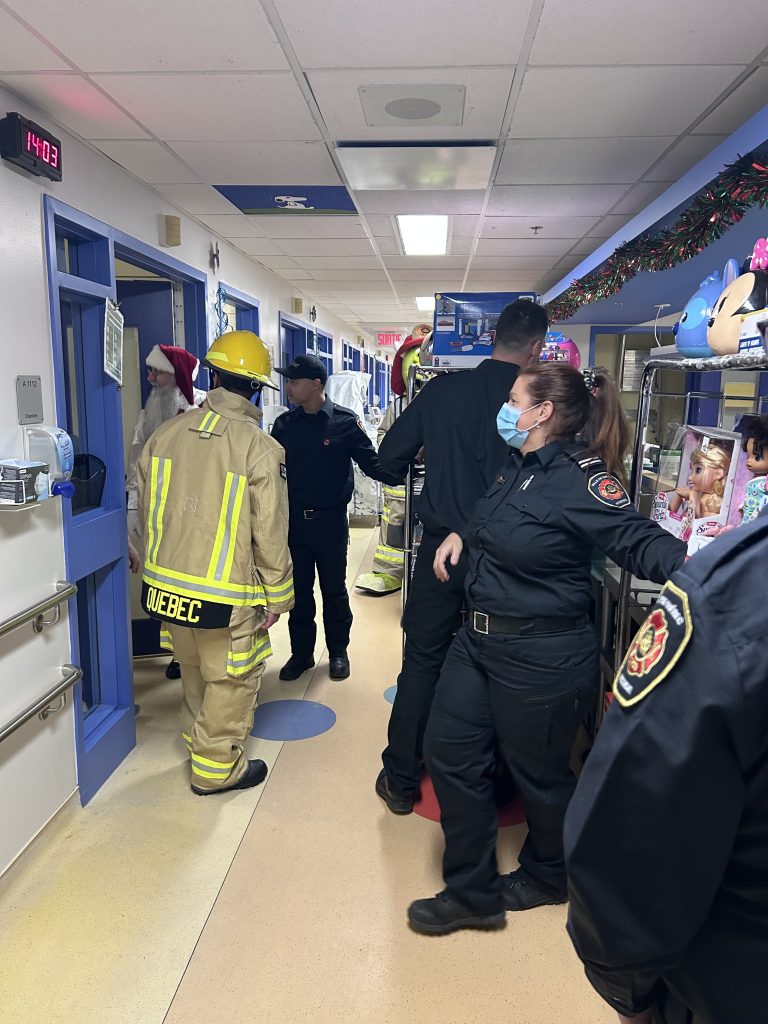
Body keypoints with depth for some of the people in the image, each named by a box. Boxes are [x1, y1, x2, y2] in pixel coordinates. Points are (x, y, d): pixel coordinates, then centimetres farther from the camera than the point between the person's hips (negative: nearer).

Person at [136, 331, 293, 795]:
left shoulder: (166, 433, -2)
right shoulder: (260, 448, -16)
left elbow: (147, 509, 9)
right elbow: (270, 533, -15)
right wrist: (277, 596, -2)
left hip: (167, 585, 6)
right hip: (226, 597, -5)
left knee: (195, 670, 26)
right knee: (232, 680, 14)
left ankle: (198, 737, 46)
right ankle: (216, 767, 29)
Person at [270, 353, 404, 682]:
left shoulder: (344, 421, -7)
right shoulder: (284, 424, 3)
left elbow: (371, 463, -8)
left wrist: (400, 475, -23)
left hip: (330, 521, -3)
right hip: (293, 520, 3)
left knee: (334, 590, 10)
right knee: (299, 591, 11)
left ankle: (338, 651, 28)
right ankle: (301, 652, 27)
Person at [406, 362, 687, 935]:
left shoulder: (580, 477, -19)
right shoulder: (517, 468, 6)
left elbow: (639, 540, -27)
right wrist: (461, 535, 13)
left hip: (542, 656, -9)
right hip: (480, 638, 9)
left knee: (538, 771, 12)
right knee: (451, 752, 12)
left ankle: (549, 877, 45)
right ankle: (473, 894, 29)